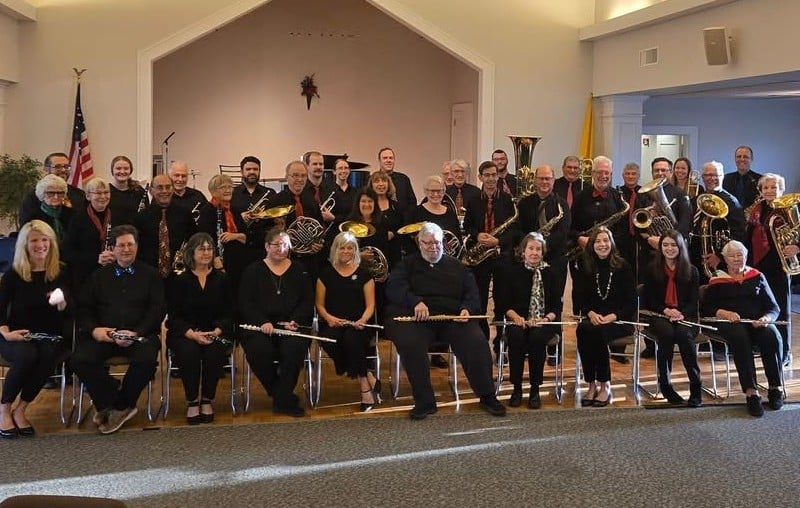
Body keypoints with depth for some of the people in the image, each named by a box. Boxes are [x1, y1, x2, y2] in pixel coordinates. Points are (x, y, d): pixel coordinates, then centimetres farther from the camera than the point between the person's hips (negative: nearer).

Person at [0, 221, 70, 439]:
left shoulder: (60, 273, 4)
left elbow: (67, 314, -1)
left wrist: (61, 303, -25)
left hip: (49, 336, 1)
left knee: (48, 355, -33)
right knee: (26, 355, -34)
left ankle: (20, 410, -13)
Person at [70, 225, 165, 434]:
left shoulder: (150, 274, 14)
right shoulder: (99, 275, 21)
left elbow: (158, 309, 2)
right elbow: (84, 308, 14)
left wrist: (136, 333, -14)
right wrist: (94, 329, -8)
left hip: (140, 334, -2)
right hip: (103, 334, 2)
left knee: (147, 360, -33)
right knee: (79, 360, -26)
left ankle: (120, 405, -8)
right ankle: (109, 401, -6)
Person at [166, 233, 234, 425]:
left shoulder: (222, 279, 10)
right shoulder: (179, 281, 6)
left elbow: (229, 313, 6)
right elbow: (174, 316, -1)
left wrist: (217, 331, -14)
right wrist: (192, 334, -18)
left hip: (216, 333, 1)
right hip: (185, 333, -1)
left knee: (214, 352, -32)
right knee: (189, 352, -33)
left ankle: (207, 400, -14)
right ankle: (192, 402, -18)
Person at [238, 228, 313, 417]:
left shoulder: (299, 270, 16)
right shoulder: (253, 271, 11)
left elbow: (308, 301, 8)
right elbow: (245, 302, 1)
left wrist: (296, 321, -11)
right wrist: (262, 322, -17)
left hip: (291, 325, 1)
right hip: (259, 325, -1)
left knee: (296, 346, -32)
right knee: (259, 350, -32)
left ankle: (282, 400, -18)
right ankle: (286, 397, -11)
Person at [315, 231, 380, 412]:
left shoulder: (364, 274, 10)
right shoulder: (326, 274, 13)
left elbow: (370, 305, 6)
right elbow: (320, 304, 12)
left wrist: (362, 321, -15)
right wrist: (328, 318, -10)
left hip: (357, 324, -1)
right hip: (332, 323, 1)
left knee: (351, 338, -37)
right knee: (329, 339, -35)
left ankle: (365, 388, -24)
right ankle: (368, 378, -23)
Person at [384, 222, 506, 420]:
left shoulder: (455, 266, 24)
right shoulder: (408, 264, 17)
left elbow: (472, 292, 16)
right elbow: (394, 288, -1)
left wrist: (467, 308, -8)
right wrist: (415, 302, -20)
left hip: (453, 317, 2)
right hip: (415, 317, -2)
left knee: (477, 342, -25)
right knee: (409, 343, -34)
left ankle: (487, 396, -10)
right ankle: (424, 402, -23)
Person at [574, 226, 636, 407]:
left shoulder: (623, 267, 0)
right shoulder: (585, 269, 9)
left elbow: (631, 302, -3)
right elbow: (580, 299, 9)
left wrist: (613, 316, -18)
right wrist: (591, 313, -12)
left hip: (620, 320, -3)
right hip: (594, 318, 3)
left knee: (598, 332, -35)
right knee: (582, 330, -32)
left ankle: (605, 385, -20)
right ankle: (591, 385, -24)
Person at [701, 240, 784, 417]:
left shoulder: (757, 277, 19)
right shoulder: (718, 281, 15)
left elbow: (774, 307, 13)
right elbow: (705, 308, 7)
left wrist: (766, 318, -11)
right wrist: (723, 313, -12)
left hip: (757, 321, 2)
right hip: (730, 322, -2)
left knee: (772, 337, -32)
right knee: (740, 338, -37)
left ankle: (775, 388, -21)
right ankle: (751, 392, -40)